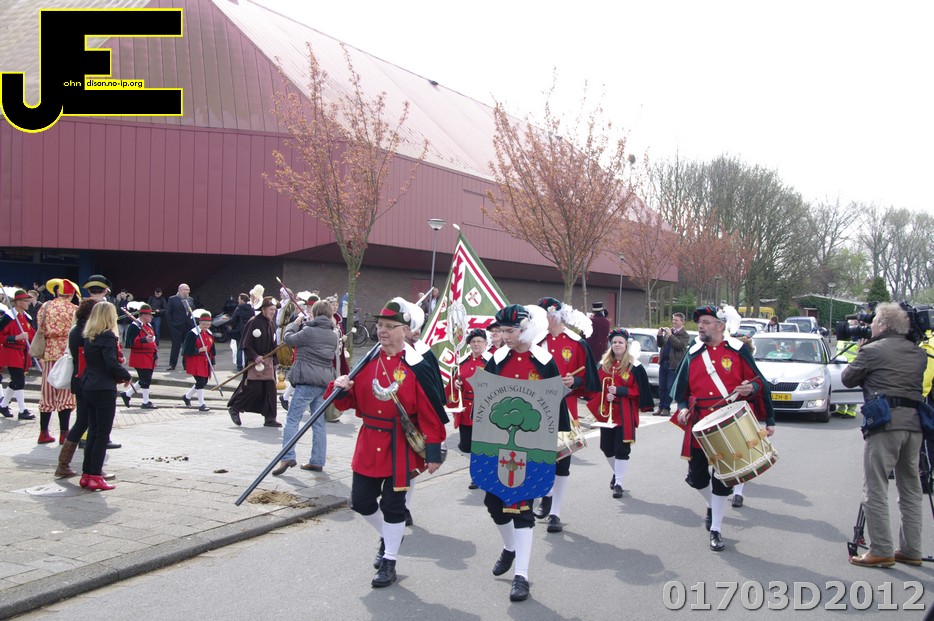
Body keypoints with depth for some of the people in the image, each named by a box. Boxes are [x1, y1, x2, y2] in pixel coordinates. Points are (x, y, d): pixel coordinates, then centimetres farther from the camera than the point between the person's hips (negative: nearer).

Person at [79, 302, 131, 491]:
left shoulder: (88, 336, 11)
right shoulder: (107, 336, -14)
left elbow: (89, 360, 13)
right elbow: (111, 363, -21)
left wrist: (118, 375, 10)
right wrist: (126, 376, -4)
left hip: (88, 388, 8)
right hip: (104, 389, -8)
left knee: (93, 432, 15)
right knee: (102, 434, -2)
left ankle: (86, 474, 18)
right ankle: (95, 477, -2)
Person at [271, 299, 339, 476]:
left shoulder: (309, 331, -12)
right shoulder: (334, 334, 9)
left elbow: (289, 339, 0)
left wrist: (296, 322, 16)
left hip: (308, 381, -6)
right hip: (325, 381, 7)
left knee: (292, 418, -5)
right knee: (319, 422, 10)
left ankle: (288, 457, -17)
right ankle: (317, 461, 12)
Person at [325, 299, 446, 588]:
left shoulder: (417, 366, -11)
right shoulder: (367, 361, 3)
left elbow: (430, 412, -11)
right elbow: (350, 401, 9)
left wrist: (433, 452, -12)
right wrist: (341, 388, -14)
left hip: (402, 446, -5)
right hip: (369, 443, 5)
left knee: (393, 504, 3)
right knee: (360, 500, 9)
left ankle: (389, 563, 19)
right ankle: (388, 537, 38)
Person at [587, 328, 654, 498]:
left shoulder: (635, 367, -5)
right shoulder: (603, 364, 8)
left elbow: (638, 390, -7)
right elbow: (598, 386, 11)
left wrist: (618, 391, -18)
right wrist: (605, 396, -10)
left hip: (625, 413, -4)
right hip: (606, 412, 4)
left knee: (622, 449, -5)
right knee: (606, 447, 10)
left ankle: (618, 483, 3)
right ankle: (617, 473, 36)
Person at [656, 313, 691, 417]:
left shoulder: (685, 335, -3)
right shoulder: (668, 331, 14)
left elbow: (680, 345, -20)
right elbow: (660, 345, 17)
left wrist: (670, 335, -19)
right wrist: (659, 336, -1)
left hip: (674, 365, -6)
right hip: (663, 362, 6)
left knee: (669, 387, -4)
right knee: (661, 387, 8)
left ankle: (666, 408, 2)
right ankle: (661, 407, 14)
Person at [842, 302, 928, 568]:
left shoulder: (872, 350, -3)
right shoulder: (919, 354, 14)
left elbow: (847, 379, 7)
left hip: (885, 422, -6)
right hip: (914, 423, 6)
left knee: (875, 490, -1)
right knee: (911, 489, 14)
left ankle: (881, 551, -3)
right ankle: (911, 550, 17)